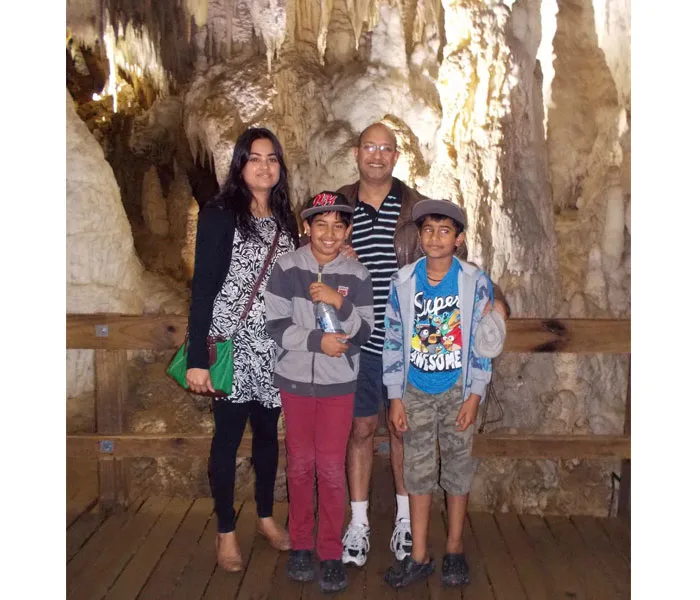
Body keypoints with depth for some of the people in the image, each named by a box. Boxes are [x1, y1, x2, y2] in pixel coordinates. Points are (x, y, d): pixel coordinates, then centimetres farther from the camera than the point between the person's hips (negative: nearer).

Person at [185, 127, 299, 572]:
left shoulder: (284, 218, 9)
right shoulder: (219, 214, -7)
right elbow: (203, 287, -12)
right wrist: (197, 358, -17)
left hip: (274, 347, 5)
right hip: (230, 345, -5)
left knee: (268, 432, 15)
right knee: (228, 435, 5)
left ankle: (266, 517, 33)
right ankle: (226, 532, 21)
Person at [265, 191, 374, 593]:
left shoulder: (358, 275, -4)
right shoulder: (287, 268, -7)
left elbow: (364, 334, -6)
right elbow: (276, 325, -9)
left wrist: (340, 304, -22)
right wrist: (318, 341, -19)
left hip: (339, 383, 0)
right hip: (295, 379, 0)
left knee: (332, 467, 3)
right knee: (300, 464, 12)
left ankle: (332, 553, 16)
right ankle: (301, 544, 27)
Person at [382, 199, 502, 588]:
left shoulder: (476, 282, -8)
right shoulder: (402, 282, -4)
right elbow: (393, 341, -1)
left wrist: (474, 397, -9)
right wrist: (396, 398, -2)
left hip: (458, 391, -1)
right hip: (416, 391, 1)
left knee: (458, 468, 9)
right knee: (418, 471, 7)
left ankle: (455, 550, 26)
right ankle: (419, 557, 18)